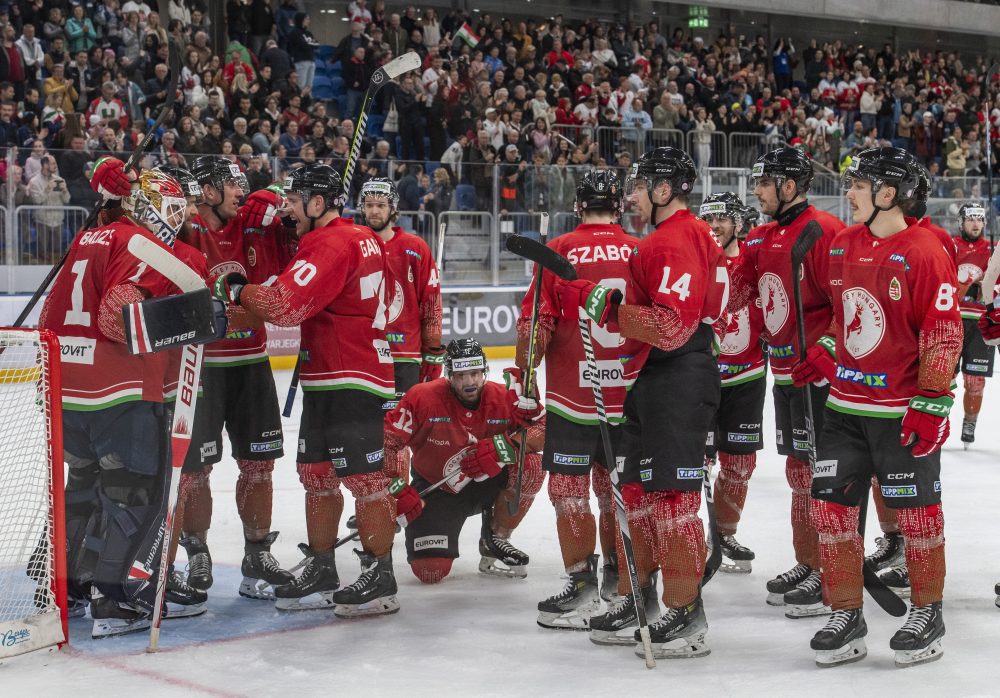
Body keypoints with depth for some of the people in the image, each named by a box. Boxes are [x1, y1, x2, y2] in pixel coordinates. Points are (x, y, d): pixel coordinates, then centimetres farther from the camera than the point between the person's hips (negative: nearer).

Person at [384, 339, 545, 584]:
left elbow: (543, 428, -19)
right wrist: (398, 492, -22)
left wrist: (502, 447, -33)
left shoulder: (504, 398, -16)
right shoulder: (424, 398, -22)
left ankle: (496, 539, -3)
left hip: (487, 483, 2)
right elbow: (387, 440, -18)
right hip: (436, 491, -2)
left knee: (531, 466, -27)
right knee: (430, 571, -18)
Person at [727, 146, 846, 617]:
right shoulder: (762, 238, 13)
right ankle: (806, 565, 25)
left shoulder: (823, 231, -15)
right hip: (784, 370, 9)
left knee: (819, 471, -6)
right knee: (797, 468, 14)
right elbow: (733, 290, 14)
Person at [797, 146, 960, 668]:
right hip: (845, 404, 7)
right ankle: (846, 617, 16)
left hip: (903, 411, -6)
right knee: (830, 505, 4)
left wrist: (931, 404, -17)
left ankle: (927, 614, 22)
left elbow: (943, 334, -15)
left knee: (916, 511, 5)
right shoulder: (842, 244, 7)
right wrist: (821, 358, 15)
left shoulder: (925, 252, -14)